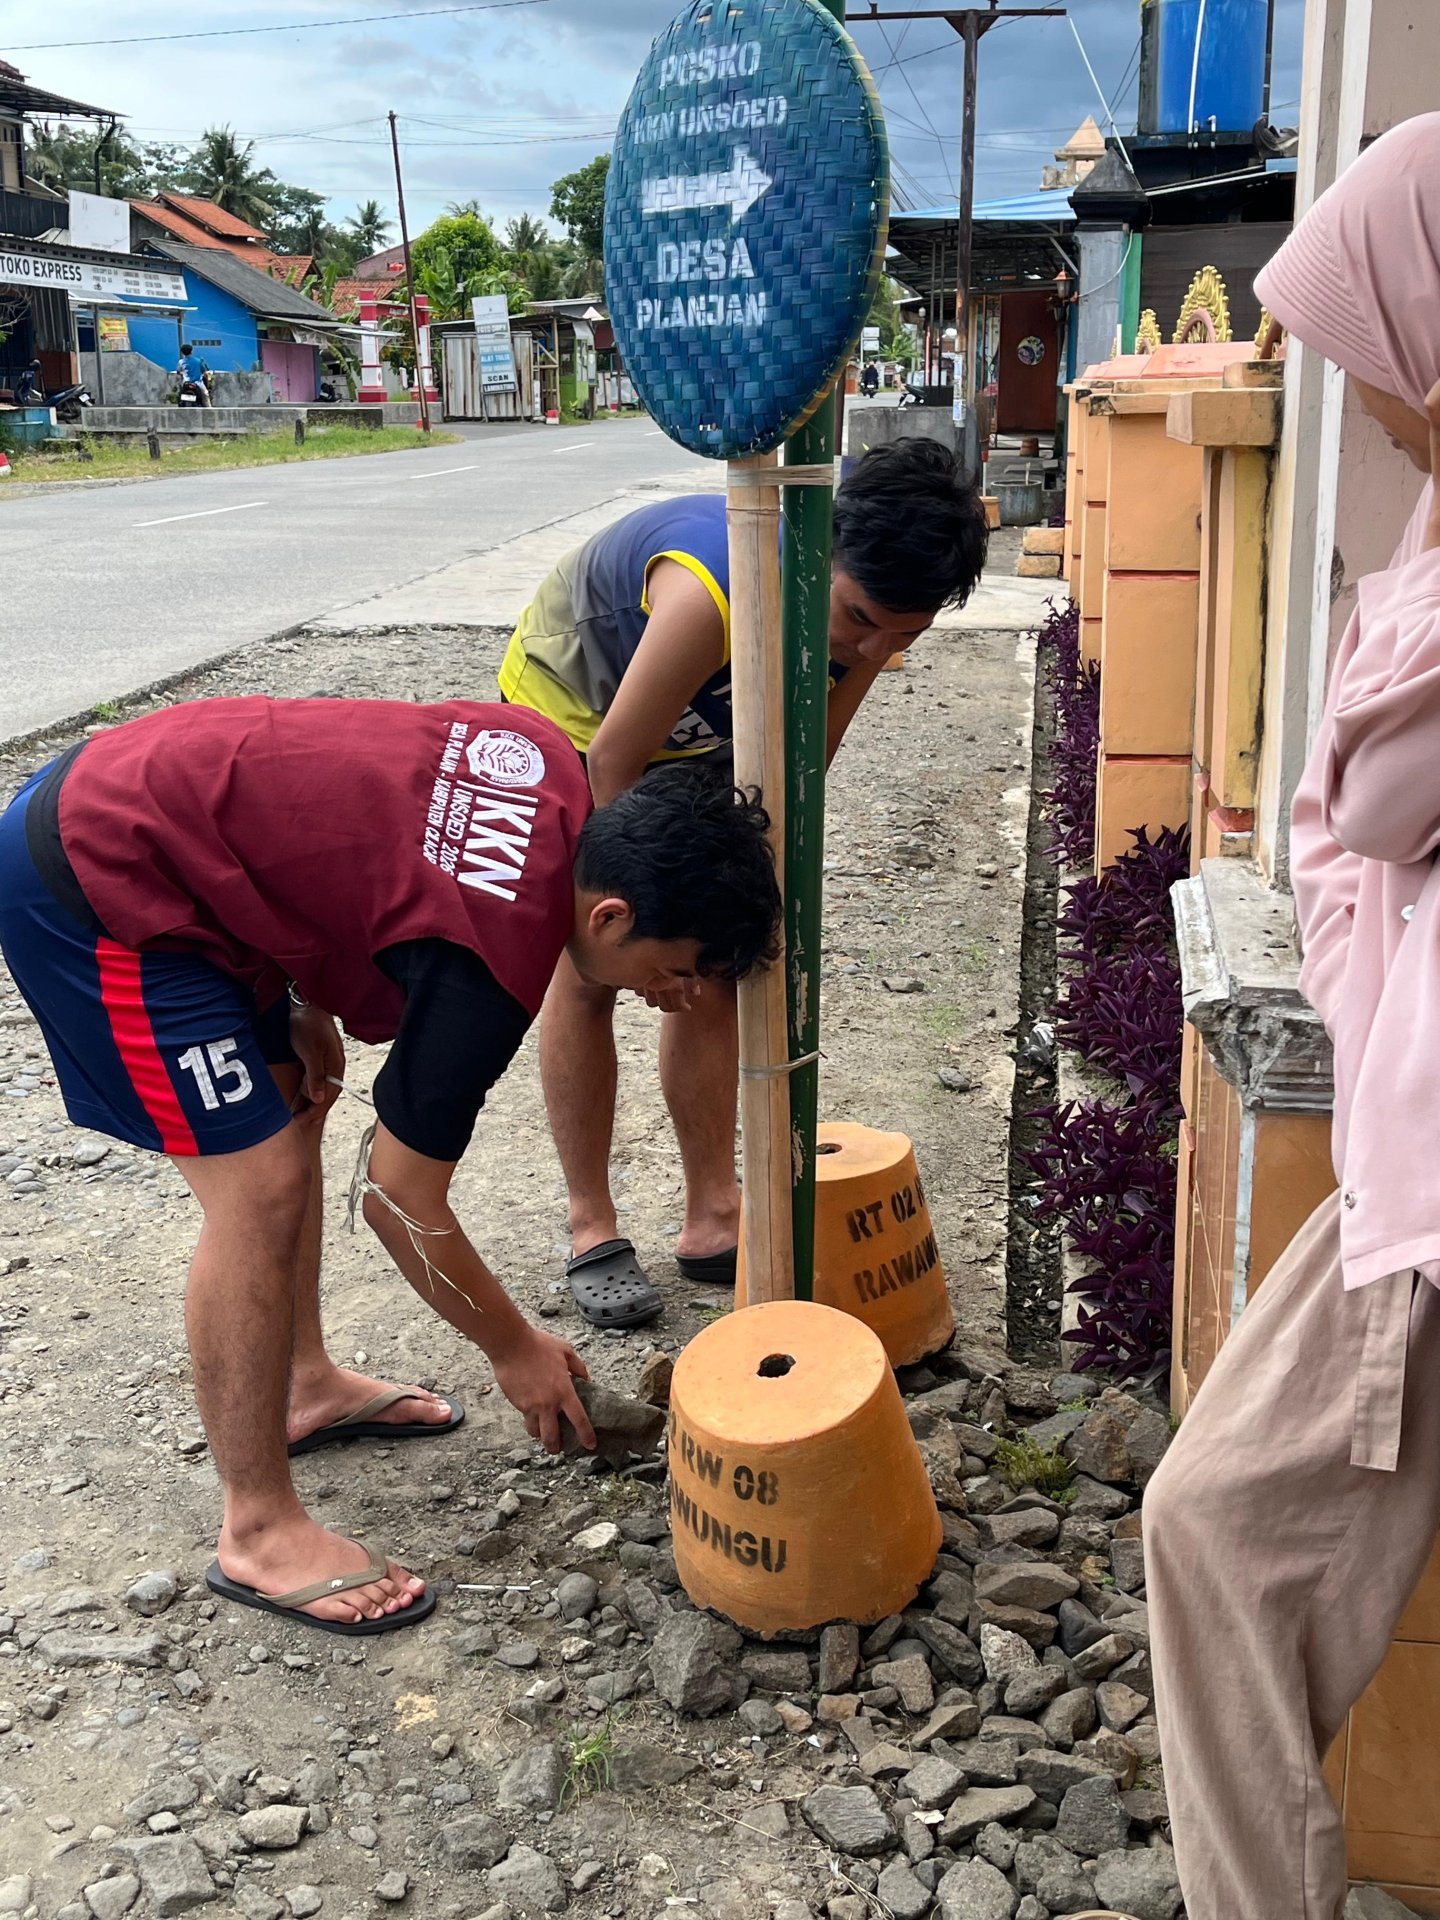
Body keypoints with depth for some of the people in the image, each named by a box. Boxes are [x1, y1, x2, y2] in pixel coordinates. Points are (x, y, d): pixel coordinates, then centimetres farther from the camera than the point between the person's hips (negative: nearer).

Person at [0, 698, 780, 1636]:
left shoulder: (551, 764, -3)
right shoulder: (492, 966, -24)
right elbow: (400, 1197, -13)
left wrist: (305, 1006, 9)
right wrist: (515, 1348, 1)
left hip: (124, 795, 10)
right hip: (97, 888, -10)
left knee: (292, 1105, 18)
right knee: (261, 1189, -9)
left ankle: (306, 1385, 35)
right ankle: (260, 1533, 4)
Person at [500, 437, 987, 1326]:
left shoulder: (876, 613, -23)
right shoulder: (715, 590, -44)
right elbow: (614, 761, -31)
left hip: (693, 730, 6)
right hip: (572, 712, -5)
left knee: (714, 970, 3)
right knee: (588, 971, -6)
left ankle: (715, 1219, 14)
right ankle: (592, 1231, 6)